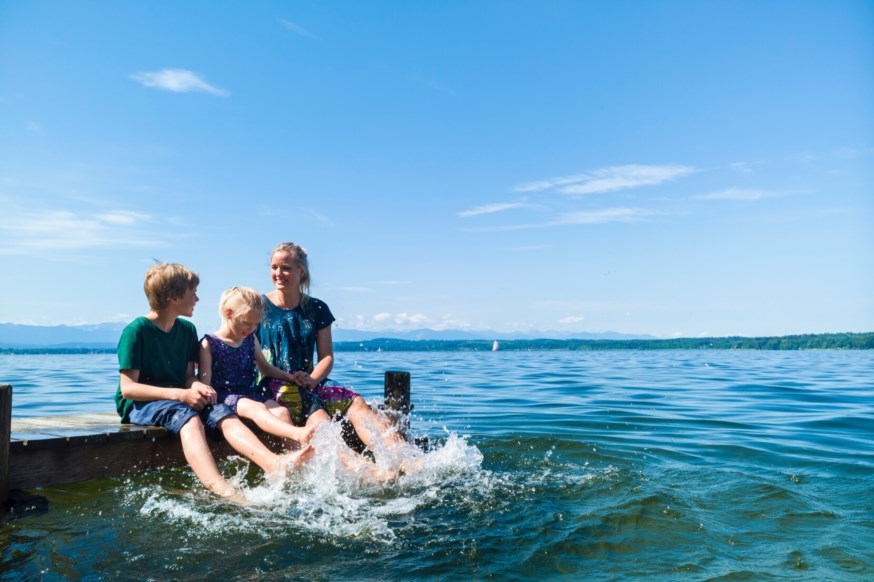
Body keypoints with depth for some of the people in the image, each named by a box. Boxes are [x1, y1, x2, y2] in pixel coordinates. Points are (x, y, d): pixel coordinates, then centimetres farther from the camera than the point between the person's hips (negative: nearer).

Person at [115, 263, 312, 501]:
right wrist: (178, 394, -23)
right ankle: (219, 487, -58)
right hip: (139, 405, -6)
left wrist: (196, 386, -13)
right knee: (188, 417, -36)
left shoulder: (187, 330, 11)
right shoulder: (136, 331, -9)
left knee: (222, 412, -24)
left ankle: (273, 463, -46)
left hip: (177, 400, 6)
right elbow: (128, 387, -14)